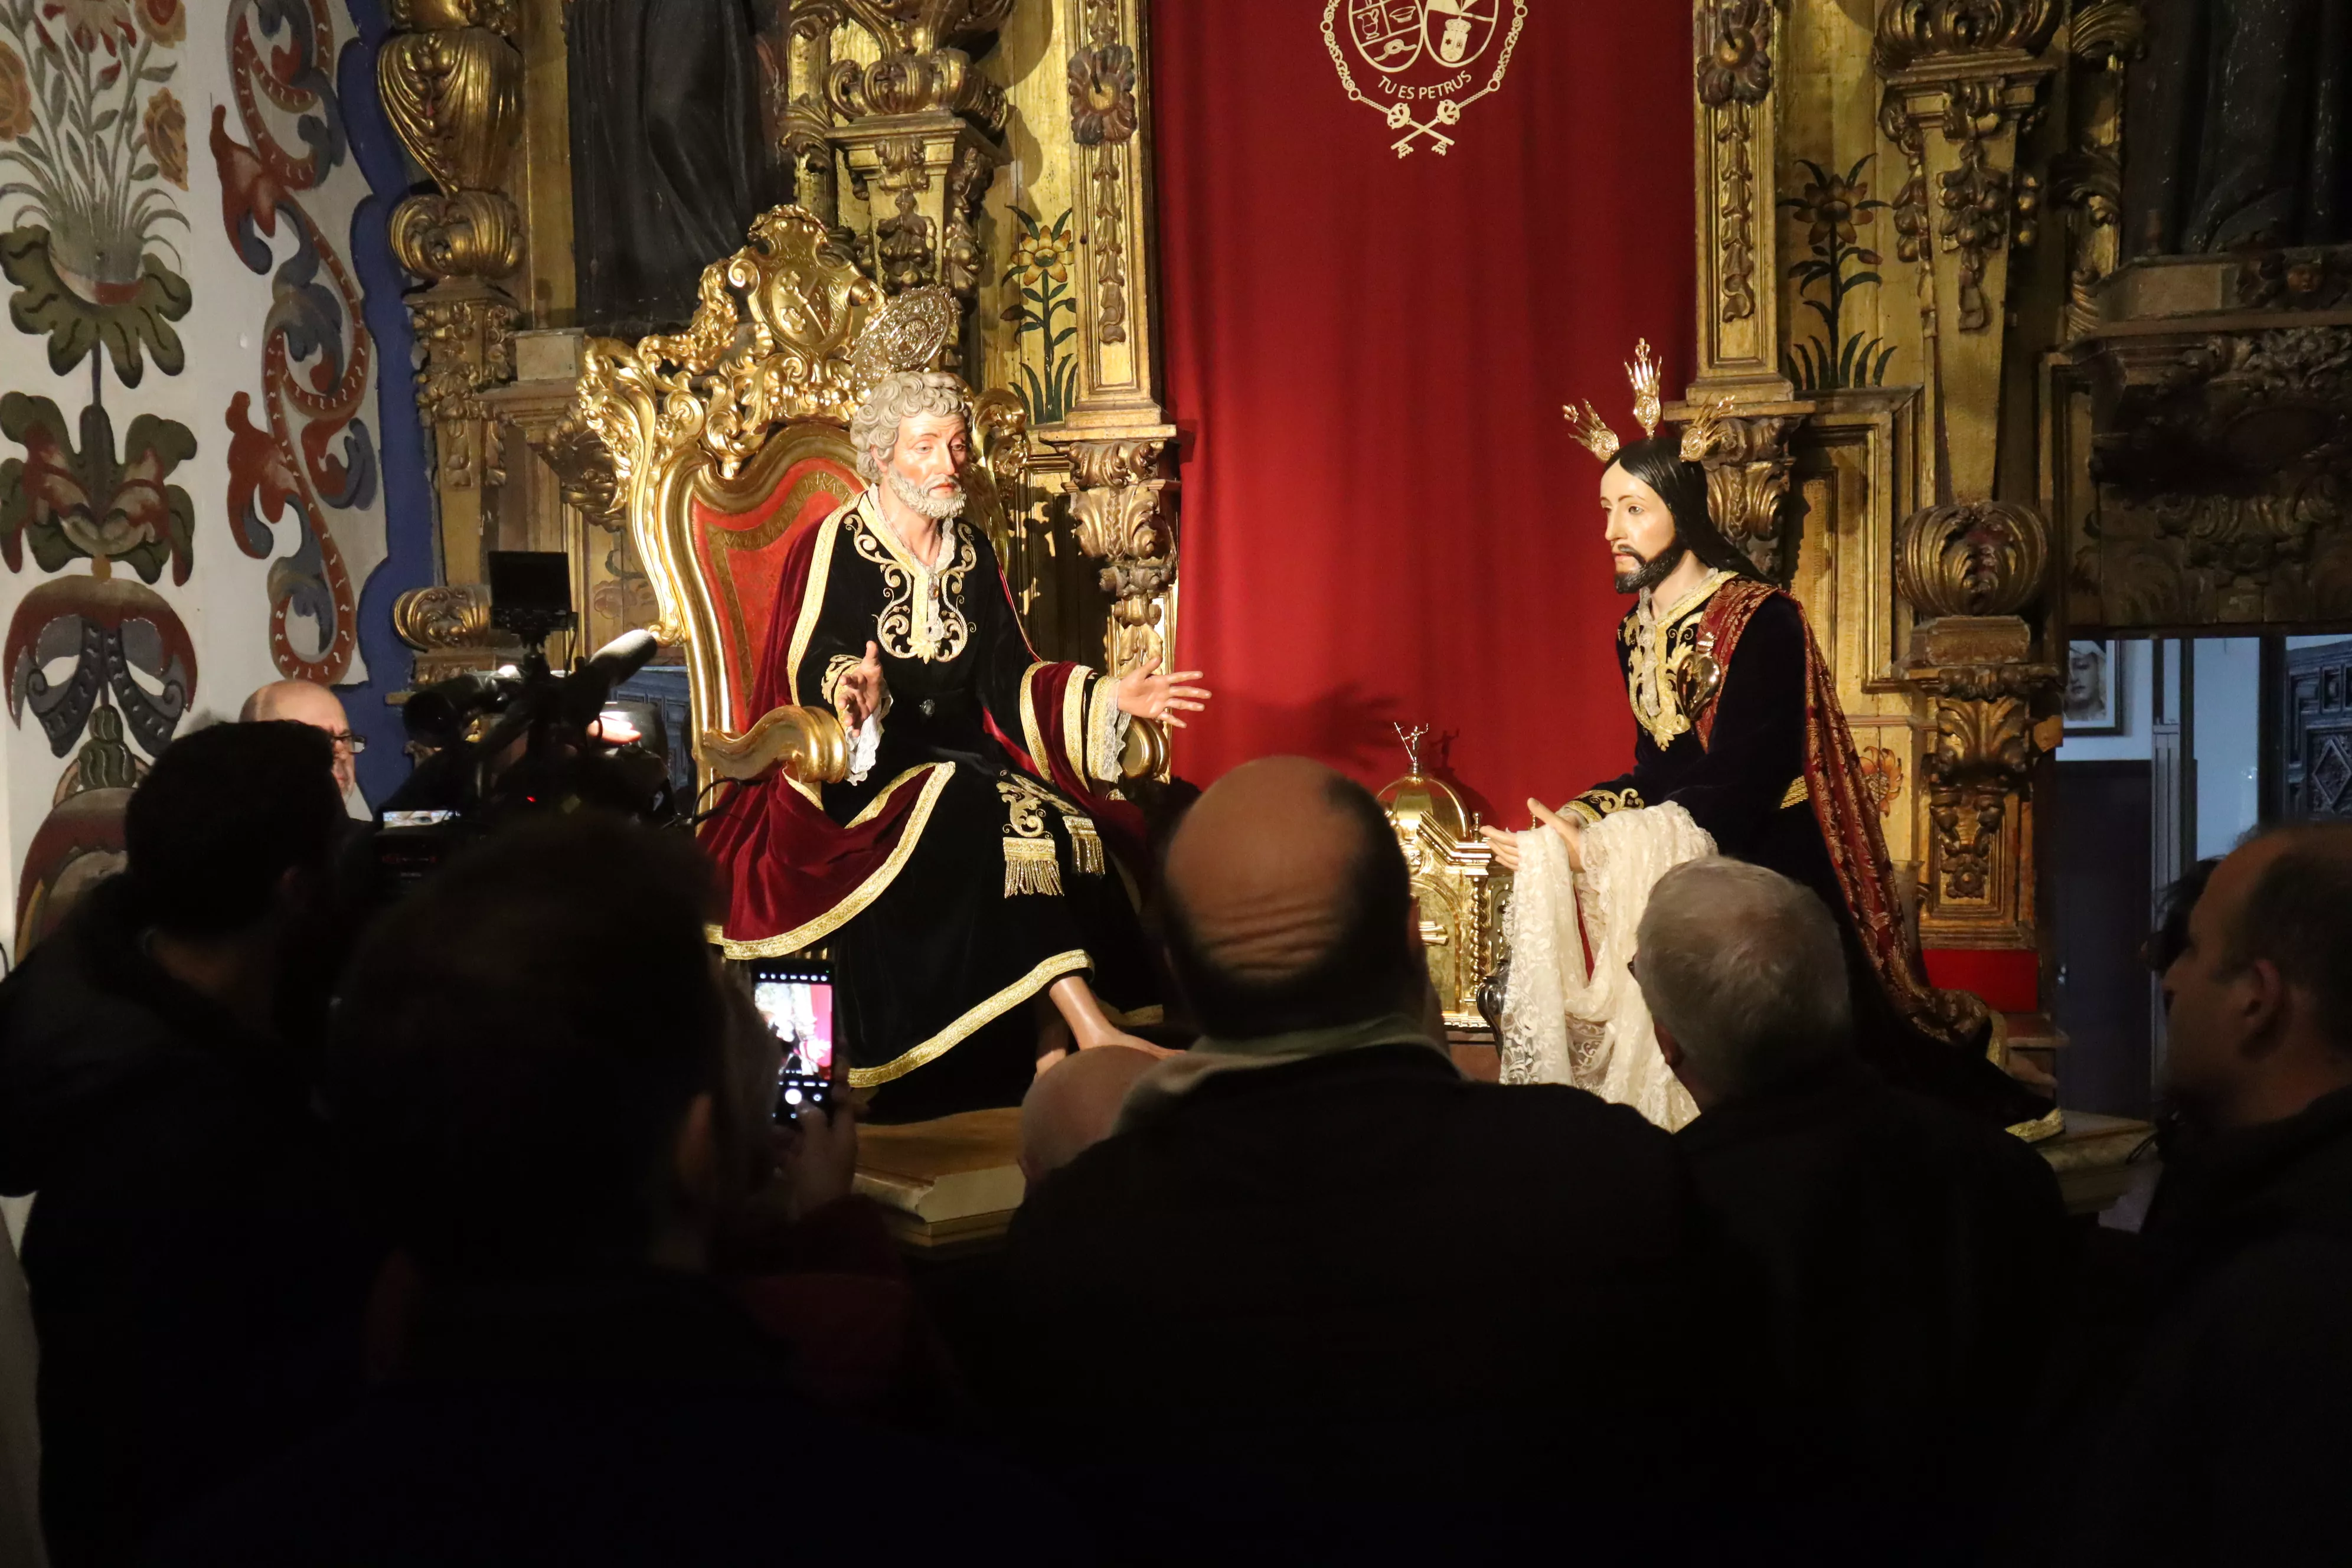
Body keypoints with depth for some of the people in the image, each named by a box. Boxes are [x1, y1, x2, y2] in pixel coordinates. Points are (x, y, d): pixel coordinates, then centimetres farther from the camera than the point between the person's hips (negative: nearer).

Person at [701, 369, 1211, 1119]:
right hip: (867, 770, -5)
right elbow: (812, 675, -12)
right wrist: (856, 691, -35)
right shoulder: (834, 547, -2)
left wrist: (1109, 695, -1)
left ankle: (1057, 1059, -29)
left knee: (1074, 830, -25)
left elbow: (1008, 680, 12)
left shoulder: (972, 552, 15)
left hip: (967, 759, 5)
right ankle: (1095, 1030, -37)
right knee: (982, 823, -35)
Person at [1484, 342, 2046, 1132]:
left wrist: (1593, 847, -26)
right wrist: (1570, 824, -11)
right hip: (1680, 865, 7)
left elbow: (1735, 791, -21)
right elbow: (1656, 773, 9)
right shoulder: (1637, 627, 8)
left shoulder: (1761, 621, -16)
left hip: (1773, 869, -7)